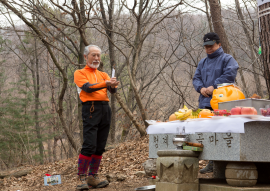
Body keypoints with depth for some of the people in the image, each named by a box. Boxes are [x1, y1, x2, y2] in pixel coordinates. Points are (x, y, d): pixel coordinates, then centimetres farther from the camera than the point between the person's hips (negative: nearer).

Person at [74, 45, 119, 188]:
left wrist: (113, 85, -19)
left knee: (100, 147, 5)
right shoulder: (80, 73, 7)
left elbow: (112, 90, 5)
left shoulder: (103, 74, 22)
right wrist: (105, 83, -25)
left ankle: (92, 177, 12)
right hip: (91, 109, -6)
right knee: (89, 145, -13)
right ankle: (82, 178, -5)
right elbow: (87, 87, -12)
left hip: (105, 109, 6)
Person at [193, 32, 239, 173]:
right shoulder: (202, 62, 24)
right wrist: (201, 88, -3)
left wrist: (214, 86, -15)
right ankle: (211, 163, 11)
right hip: (205, 103, 6)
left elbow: (229, 75, -11)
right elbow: (196, 78, 19)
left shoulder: (227, 59, 3)